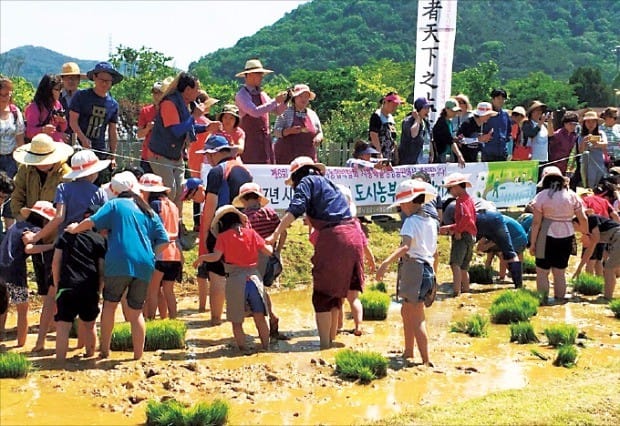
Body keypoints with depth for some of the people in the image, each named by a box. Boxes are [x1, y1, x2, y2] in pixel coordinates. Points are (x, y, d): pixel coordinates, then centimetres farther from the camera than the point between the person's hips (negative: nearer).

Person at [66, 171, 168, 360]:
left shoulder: (114, 205, 6)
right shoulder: (149, 212, 18)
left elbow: (92, 222, -5)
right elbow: (163, 242, 12)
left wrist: (75, 229, 12)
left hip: (119, 262, -3)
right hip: (144, 266, 3)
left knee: (110, 304, 12)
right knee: (136, 311, 9)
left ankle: (104, 349, 14)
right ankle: (138, 355, 9)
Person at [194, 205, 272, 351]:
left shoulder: (223, 236, 0)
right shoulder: (251, 233, 7)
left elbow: (216, 256, -12)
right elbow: (268, 251, 6)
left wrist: (201, 258, 6)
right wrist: (270, 245, 28)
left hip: (235, 280, -2)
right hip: (254, 277, 3)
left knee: (237, 321, 8)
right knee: (260, 317, 10)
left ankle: (243, 349, 9)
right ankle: (266, 347, 14)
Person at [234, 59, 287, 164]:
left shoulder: (261, 94, 13)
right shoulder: (242, 95, -8)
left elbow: (277, 111, 18)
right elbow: (255, 112, -23)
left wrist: (284, 101, -2)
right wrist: (275, 101, -19)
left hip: (266, 139, 7)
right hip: (251, 139, -7)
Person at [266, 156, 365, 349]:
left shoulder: (307, 182, 3)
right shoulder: (327, 182, 27)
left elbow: (294, 210, -12)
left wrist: (275, 235, -14)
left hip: (333, 237, -8)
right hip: (353, 234, 8)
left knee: (322, 296, -1)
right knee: (336, 293, 18)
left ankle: (325, 346, -5)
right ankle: (332, 339, 24)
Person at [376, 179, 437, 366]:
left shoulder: (411, 221, -12)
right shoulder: (431, 221, 13)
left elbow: (405, 246, -28)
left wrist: (386, 262, -38)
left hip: (413, 267, -9)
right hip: (428, 268, 9)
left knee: (417, 318, -7)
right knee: (406, 311, 23)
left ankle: (426, 360, -9)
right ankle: (408, 352, 32)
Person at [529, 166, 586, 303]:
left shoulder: (542, 196, -6)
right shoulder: (572, 195, 5)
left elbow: (536, 222, -8)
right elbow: (583, 219, 6)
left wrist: (532, 243, -4)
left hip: (548, 237, -4)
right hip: (567, 236, 4)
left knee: (542, 272, 5)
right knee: (560, 272, 12)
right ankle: (559, 299, 16)